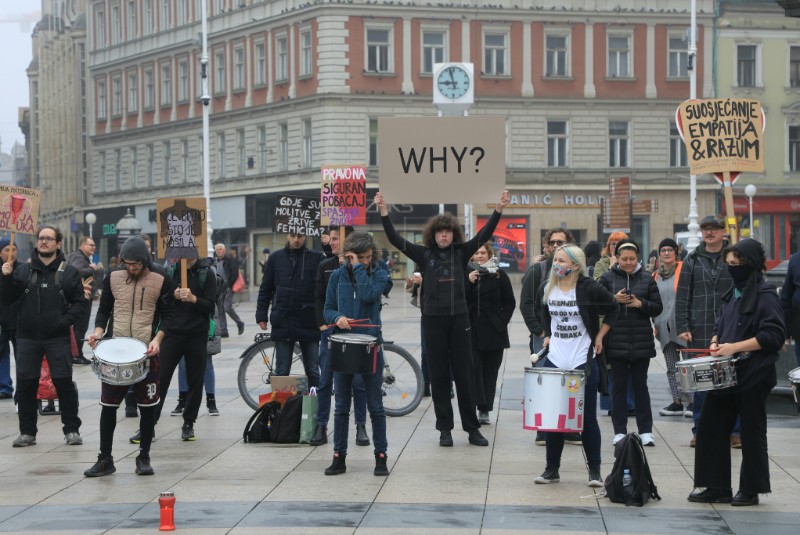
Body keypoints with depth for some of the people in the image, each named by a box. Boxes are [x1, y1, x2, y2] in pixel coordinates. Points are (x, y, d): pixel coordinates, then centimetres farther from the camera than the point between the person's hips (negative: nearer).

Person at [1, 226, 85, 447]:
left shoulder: (68, 272, 2)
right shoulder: (23, 270, 5)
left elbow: (79, 302, 3)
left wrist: (65, 321, -13)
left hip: (57, 338, -2)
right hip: (27, 337, 2)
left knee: (64, 382, -4)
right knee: (25, 383, 3)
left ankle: (72, 429, 8)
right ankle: (27, 432, 13)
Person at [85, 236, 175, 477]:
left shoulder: (160, 281, -3)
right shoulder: (113, 278, 4)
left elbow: (168, 314, -2)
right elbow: (104, 309, 12)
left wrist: (157, 338, -17)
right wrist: (98, 330, -7)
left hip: (147, 352, -2)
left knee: (147, 407, 3)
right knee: (108, 406, 3)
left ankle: (144, 457, 15)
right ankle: (105, 459, 11)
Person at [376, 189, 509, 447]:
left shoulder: (461, 252, 5)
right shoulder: (424, 254, 4)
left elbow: (484, 234, -1)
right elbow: (395, 240, -2)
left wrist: (498, 210, -12)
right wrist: (384, 212, -12)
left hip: (459, 319, 0)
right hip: (433, 319, 0)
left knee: (464, 375, 3)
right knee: (438, 376, 4)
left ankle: (472, 428, 8)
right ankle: (445, 429, 10)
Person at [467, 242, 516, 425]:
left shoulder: (499, 275, 4)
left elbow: (510, 302, 7)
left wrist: (502, 321, -3)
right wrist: (469, 283, -13)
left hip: (493, 332, 0)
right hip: (471, 330, 0)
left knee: (490, 371, 4)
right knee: (473, 368, -11)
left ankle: (485, 410, 10)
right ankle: (476, 406, -11)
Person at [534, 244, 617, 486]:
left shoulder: (589, 289, -9)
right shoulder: (548, 289, 5)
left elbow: (613, 309, 4)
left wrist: (599, 337, 1)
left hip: (584, 362, -4)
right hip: (555, 361, 4)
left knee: (587, 417, 2)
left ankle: (594, 471, 12)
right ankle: (552, 469, 15)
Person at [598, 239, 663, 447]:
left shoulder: (647, 279, 6)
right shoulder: (607, 278, 2)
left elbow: (658, 307, 6)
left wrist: (641, 304, -12)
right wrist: (614, 300, -17)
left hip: (641, 342, 1)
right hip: (616, 342, -1)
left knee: (640, 385, 5)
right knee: (619, 385, 4)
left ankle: (645, 430, 9)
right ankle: (619, 431, 9)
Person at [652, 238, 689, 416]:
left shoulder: (683, 269, -2)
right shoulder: (657, 275, 16)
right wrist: (655, 324, 18)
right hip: (665, 327, 6)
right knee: (671, 367, 8)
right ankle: (677, 403, 12)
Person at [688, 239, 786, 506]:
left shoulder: (764, 295, -11)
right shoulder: (733, 294, 13)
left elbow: (773, 335, -17)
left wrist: (734, 347, -20)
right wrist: (715, 343, 0)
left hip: (753, 375, -8)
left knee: (752, 432, 3)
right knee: (710, 426, 6)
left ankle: (750, 490, 14)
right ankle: (717, 488, 14)